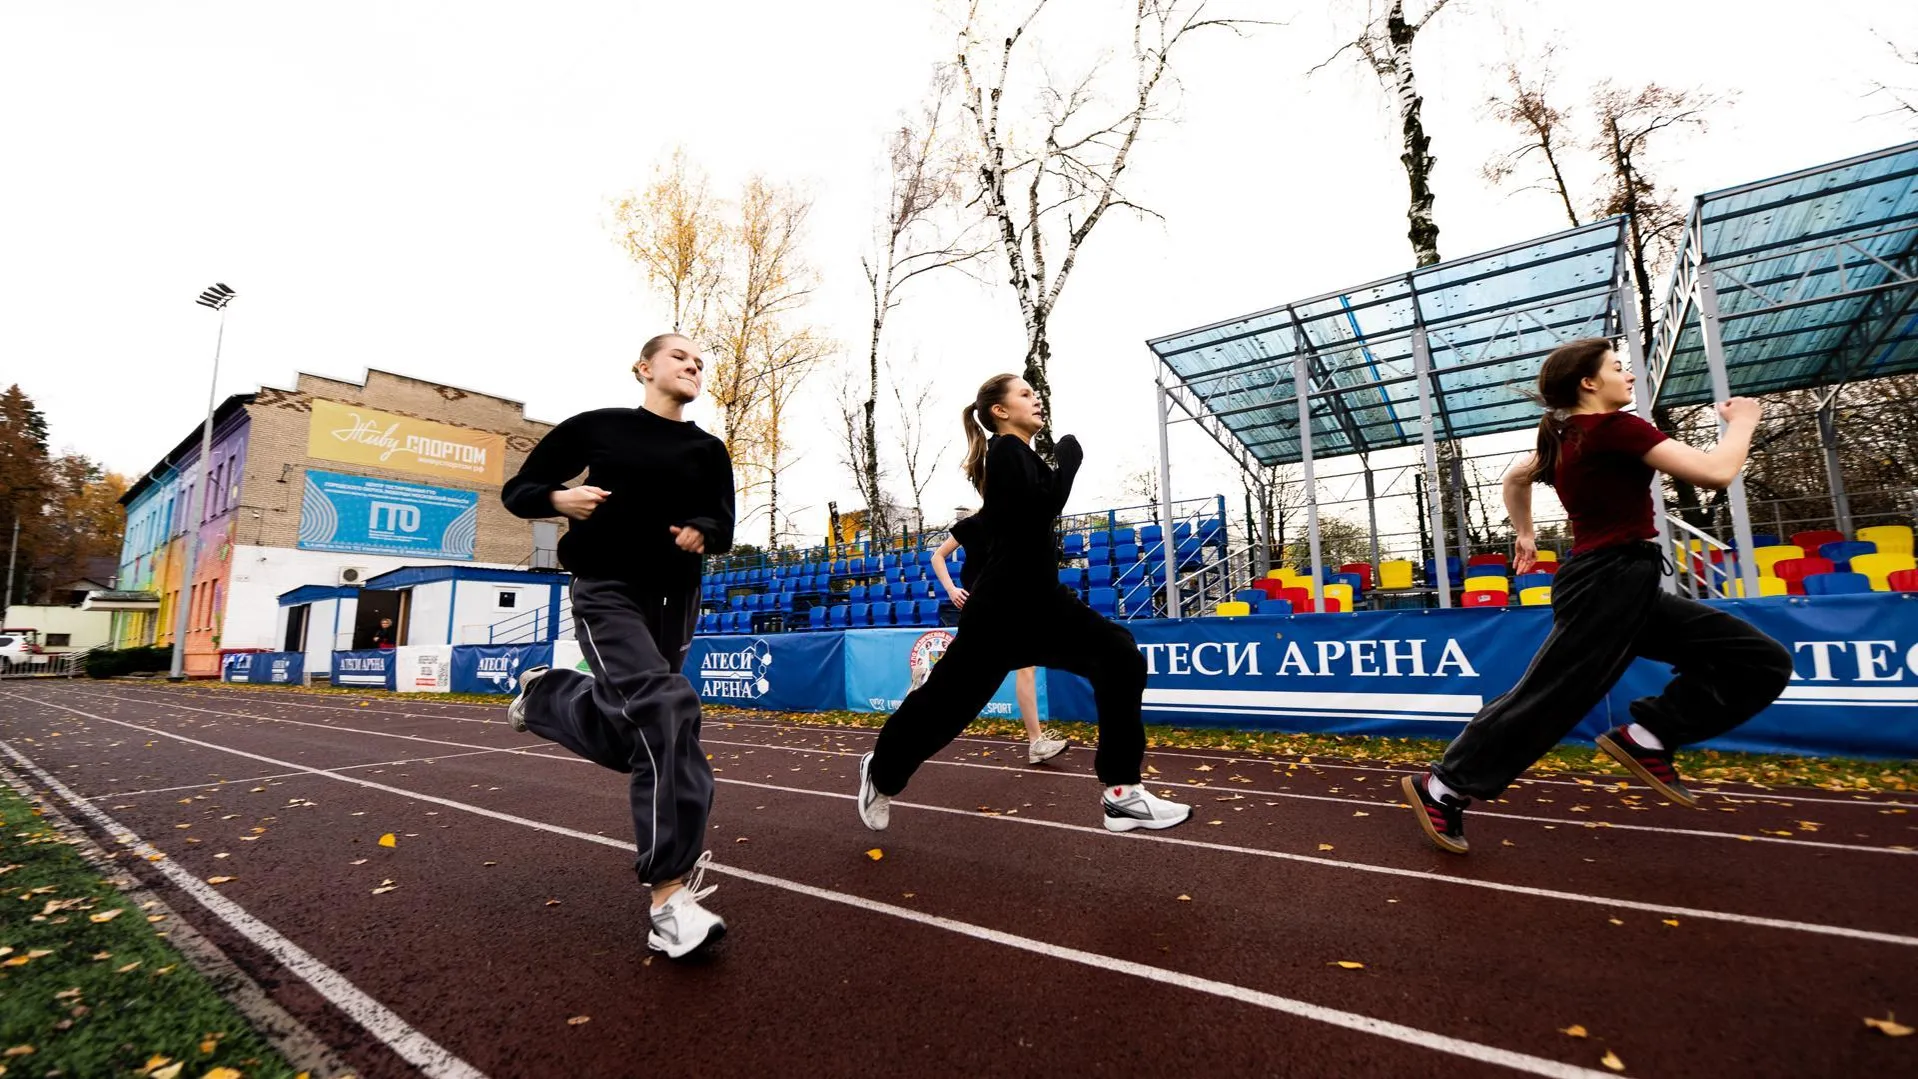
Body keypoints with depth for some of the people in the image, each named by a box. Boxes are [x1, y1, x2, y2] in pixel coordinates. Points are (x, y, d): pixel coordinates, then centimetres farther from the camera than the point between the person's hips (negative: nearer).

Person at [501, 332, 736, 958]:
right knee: (665, 708, -26)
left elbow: (723, 526, 8)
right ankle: (670, 897, -21)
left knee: (624, 736, 10)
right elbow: (517, 491, 7)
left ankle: (543, 695, 43)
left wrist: (701, 530, -15)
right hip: (607, 590, -4)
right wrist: (560, 499, -15)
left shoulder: (708, 451, 9)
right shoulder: (597, 426, 3)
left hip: (673, 600, 5)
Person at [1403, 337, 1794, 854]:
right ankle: (1440, 788, 3)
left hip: (1618, 584, 10)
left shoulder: (1564, 439, 13)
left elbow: (1514, 478, 29)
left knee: (1761, 661, 9)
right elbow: (1716, 472, -16)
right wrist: (1742, 420, 2)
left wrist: (1525, 534, 35)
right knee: (1544, 700, -5)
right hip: (1608, 584, -10)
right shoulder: (1615, 427, -13)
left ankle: (1644, 737, 8)